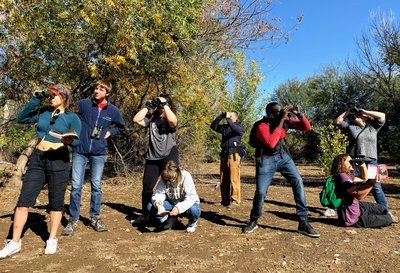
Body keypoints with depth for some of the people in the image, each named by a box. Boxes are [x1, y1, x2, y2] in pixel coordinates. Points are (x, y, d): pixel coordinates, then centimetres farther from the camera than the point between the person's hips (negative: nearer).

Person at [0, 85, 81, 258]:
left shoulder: (72, 117, -1)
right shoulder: (42, 112, 12)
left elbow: (77, 141, -8)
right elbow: (20, 119, 7)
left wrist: (68, 140, -29)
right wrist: (35, 100, 2)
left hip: (58, 161, -3)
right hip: (37, 159, 4)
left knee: (56, 203, 5)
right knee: (24, 200, 1)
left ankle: (52, 240, 19)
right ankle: (15, 243, 11)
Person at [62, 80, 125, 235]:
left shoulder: (113, 111, 0)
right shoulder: (83, 104, -4)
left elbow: (120, 126, 18)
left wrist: (110, 132, 2)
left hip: (99, 153, 1)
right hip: (80, 150, -1)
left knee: (96, 186, 8)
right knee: (76, 185, 0)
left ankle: (95, 217, 22)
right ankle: (73, 220, 13)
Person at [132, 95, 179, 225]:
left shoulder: (170, 118, 3)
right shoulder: (151, 118, 16)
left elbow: (173, 121, -22)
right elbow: (136, 119, 5)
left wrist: (165, 105, -11)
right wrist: (147, 107, 6)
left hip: (169, 157, -5)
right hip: (152, 158, 5)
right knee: (147, 187, 8)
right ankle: (145, 215, 21)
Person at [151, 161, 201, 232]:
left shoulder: (186, 176, -23)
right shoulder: (163, 179, -12)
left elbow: (191, 197, -29)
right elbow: (158, 194, -18)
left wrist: (179, 208, -44)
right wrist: (158, 203, -42)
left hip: (186, 204, -2)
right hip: (171, 203, 3)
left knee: (194, 210, -39)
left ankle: (192, 222, 0)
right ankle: (170, 219, 3)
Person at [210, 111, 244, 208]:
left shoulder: (239, 127, 5)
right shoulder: (224, 127, 20)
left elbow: (236, 129, -17)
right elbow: (213, 126, 15)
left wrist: (228, 118, -12)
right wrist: (222, 116, 8)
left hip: (234, 154, -6)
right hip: (224, 154, 6)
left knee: (234, 179, -9)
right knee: (223, 179, 7)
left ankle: (234, 201, -5)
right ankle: (224, 200, 14)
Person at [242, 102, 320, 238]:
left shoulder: (286, 120, -4)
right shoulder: (262, 126, -20)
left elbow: (307, 127, -1)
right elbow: (271, 143, -36)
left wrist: (299, 114, -19)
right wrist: (281, 122, -32)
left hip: (283, 156, 4)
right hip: (266, 159, -4)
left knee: (298, 182, -13)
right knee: (260, 192, -6)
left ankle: (303, 223, -5)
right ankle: (253, 221, 21)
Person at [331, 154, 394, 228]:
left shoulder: (348, 175, 7)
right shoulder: (342, 176, -24)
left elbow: (364, 178, 21)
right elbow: (358, 195, -29)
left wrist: (362, 164, 9)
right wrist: (371, 183, -38)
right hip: (352, 218, -10)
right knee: (387, 219, 4)